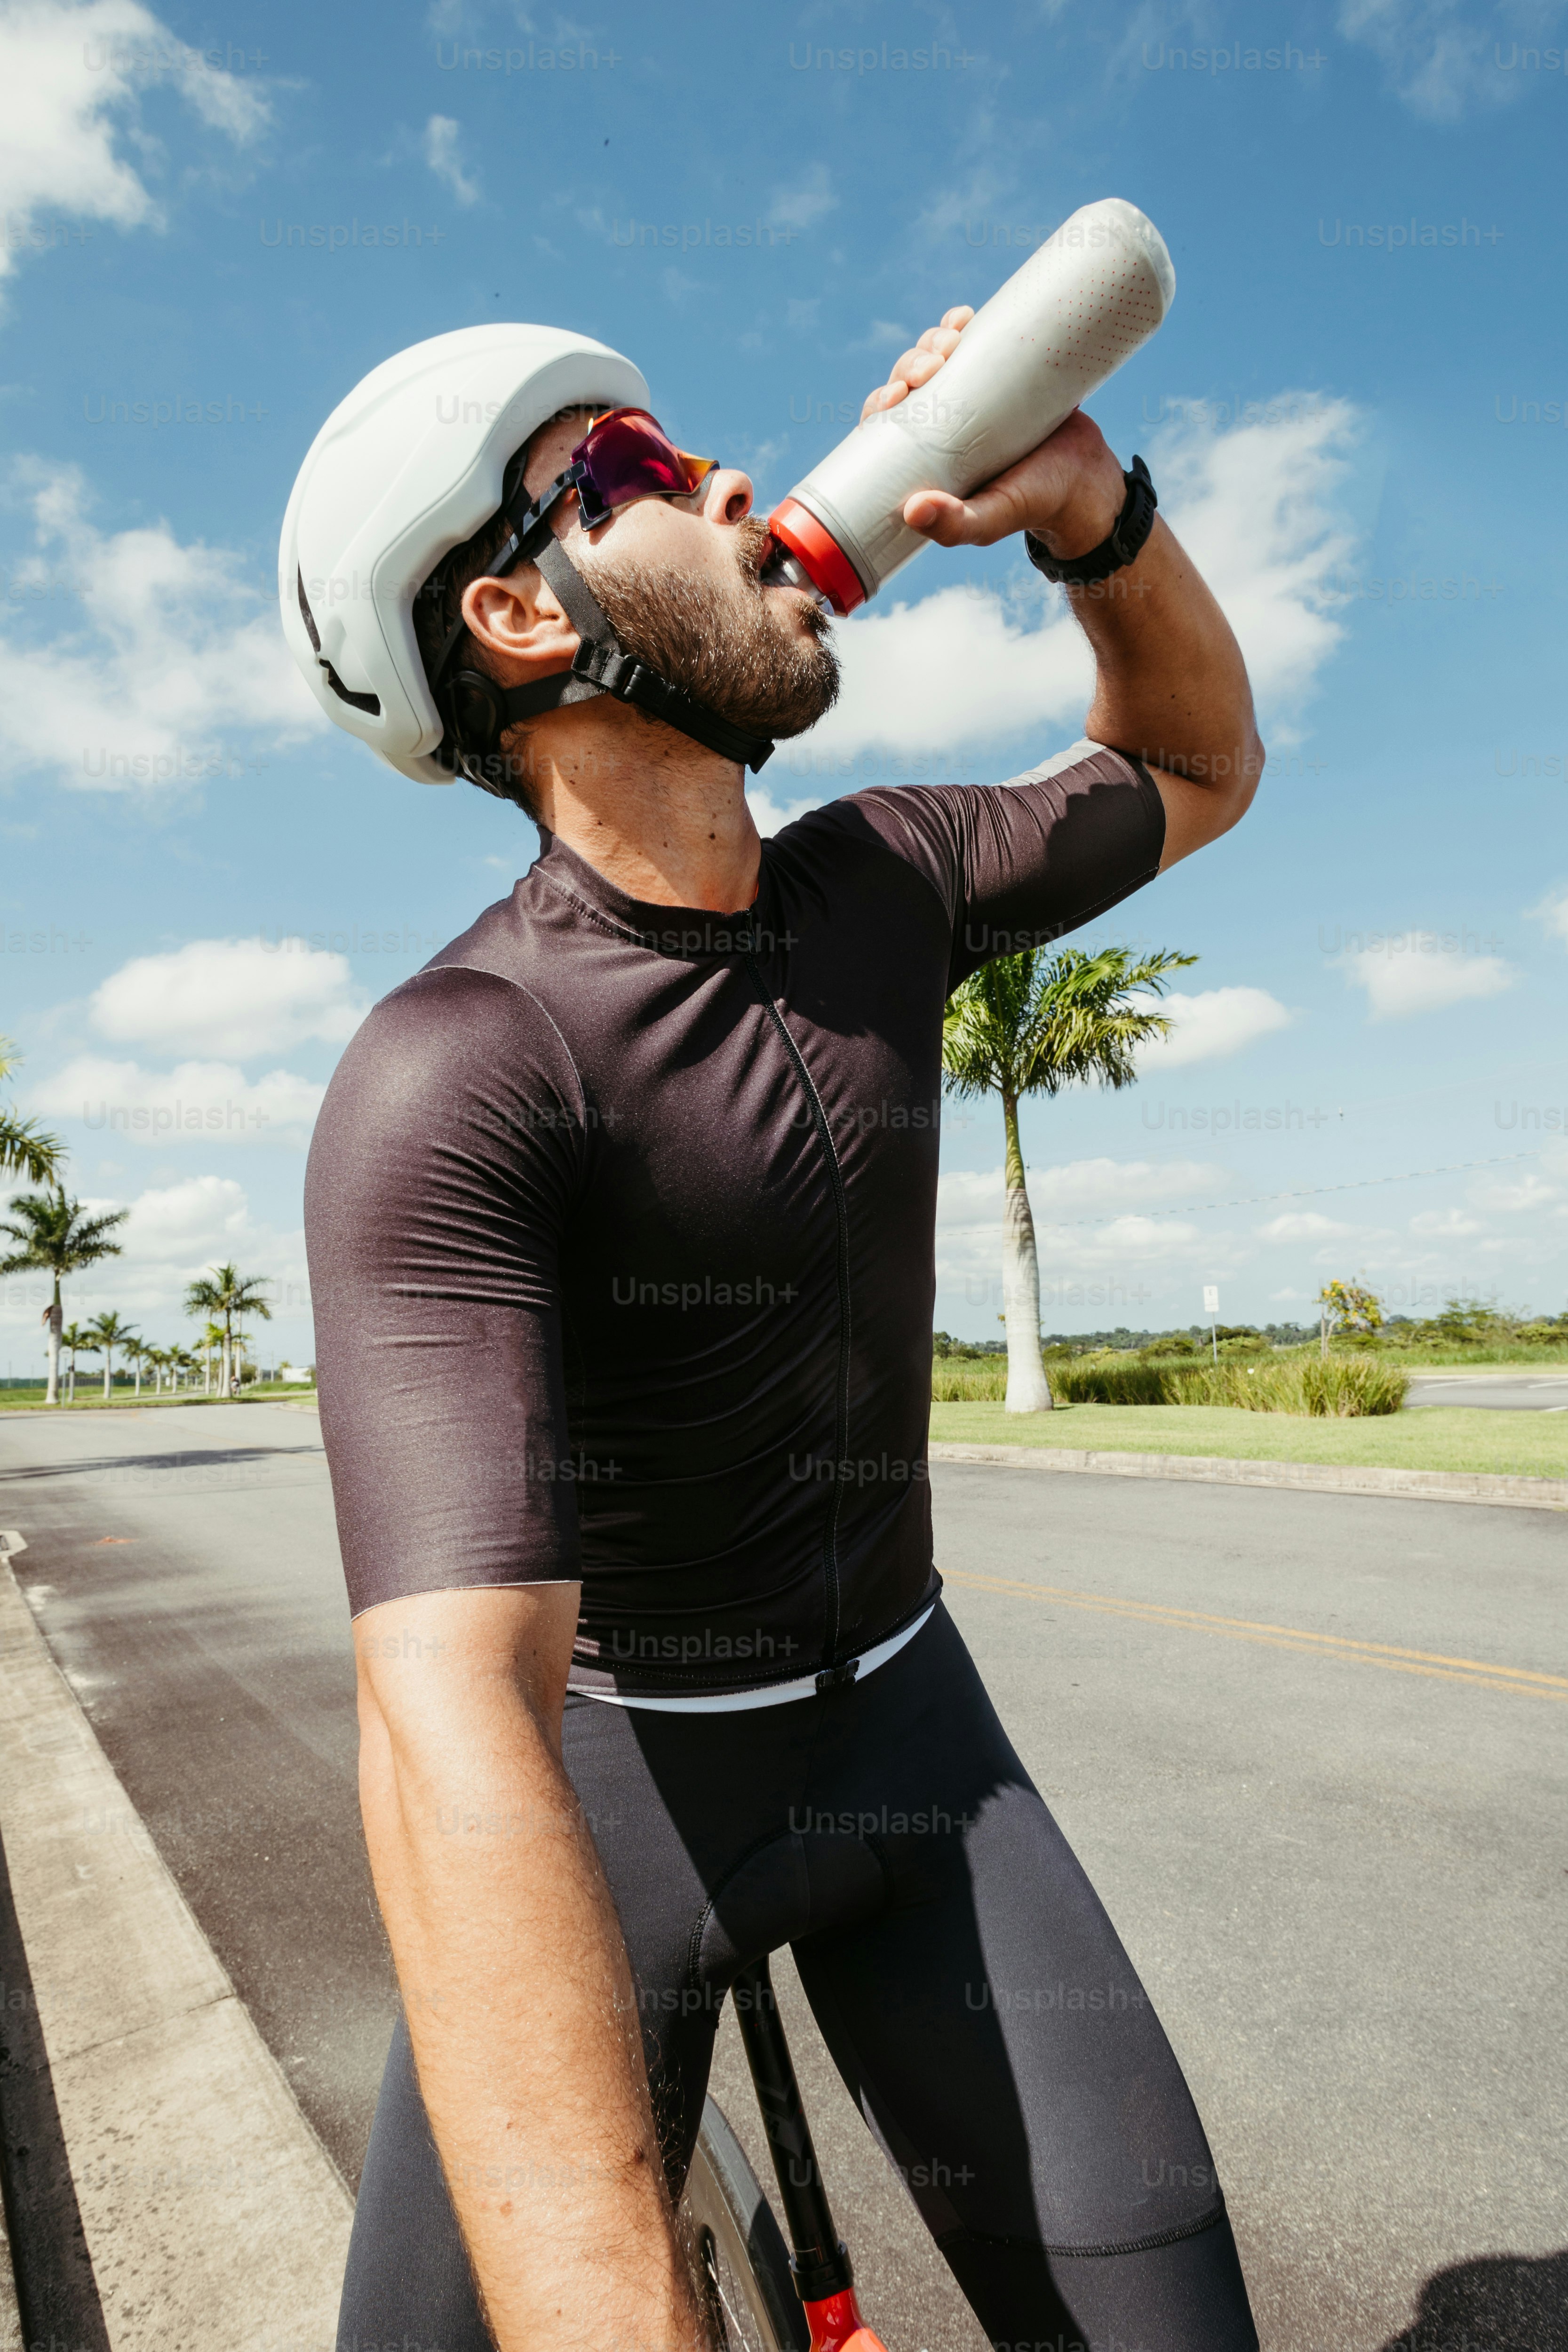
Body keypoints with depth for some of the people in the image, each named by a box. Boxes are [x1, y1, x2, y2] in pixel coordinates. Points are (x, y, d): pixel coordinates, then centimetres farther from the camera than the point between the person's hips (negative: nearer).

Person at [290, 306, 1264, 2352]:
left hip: (903, 1721, 4)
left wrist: (1088, 505, -8)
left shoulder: (881, 882, -5)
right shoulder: (446, 1086, -26)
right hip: (601, 1775, -3)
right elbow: (452, 1729, -36)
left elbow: (1202, 767, 11)